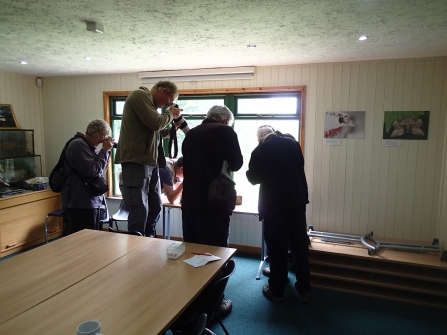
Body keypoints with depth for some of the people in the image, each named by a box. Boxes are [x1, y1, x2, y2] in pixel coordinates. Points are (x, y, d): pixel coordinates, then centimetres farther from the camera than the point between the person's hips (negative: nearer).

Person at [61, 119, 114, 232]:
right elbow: (92, 171, -23)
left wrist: (107, 151, 7)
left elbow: (100, 169, 20)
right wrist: (105, 150, -14)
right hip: (80, 203, -10)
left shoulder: (90, 146, 14)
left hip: (91, 201, 10)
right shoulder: (78, 145, -16)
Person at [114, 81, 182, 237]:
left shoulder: (149, 102, 22)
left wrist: (169, 130, 12)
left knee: (155, 208, 14)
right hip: (136, 162, -10)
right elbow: (155, 123, -17)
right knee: (139, 212, -8)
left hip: (150, 163, 10)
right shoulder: (139, 95, -6)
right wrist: (170, 114, 0)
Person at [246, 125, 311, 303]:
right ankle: (304, 290, 22)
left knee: (277, 248, 7)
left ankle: (277, 290, 19)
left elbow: (253, 178, 1)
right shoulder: (293, 143, 3)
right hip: (298, 200, 4)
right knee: (300, 246, 11)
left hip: (274, 204, -4)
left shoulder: (260, 150, -8)